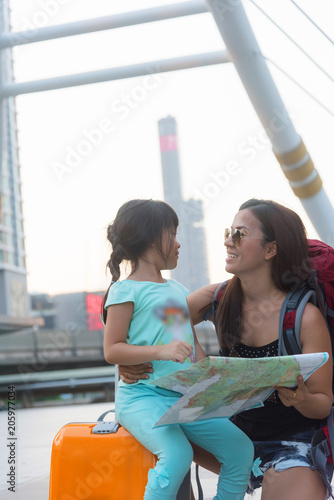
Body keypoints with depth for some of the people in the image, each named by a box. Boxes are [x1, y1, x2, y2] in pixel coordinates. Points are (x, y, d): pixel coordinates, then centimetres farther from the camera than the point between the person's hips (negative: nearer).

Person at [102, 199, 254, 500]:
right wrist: (162, 351, -23)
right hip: (141, 397, -7)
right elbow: (112, 350, -10)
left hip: (185, 397, 7)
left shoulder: (179, 291, 19)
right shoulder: (125, 290, -3)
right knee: (177, 455, -30)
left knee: (240, 448, -6)